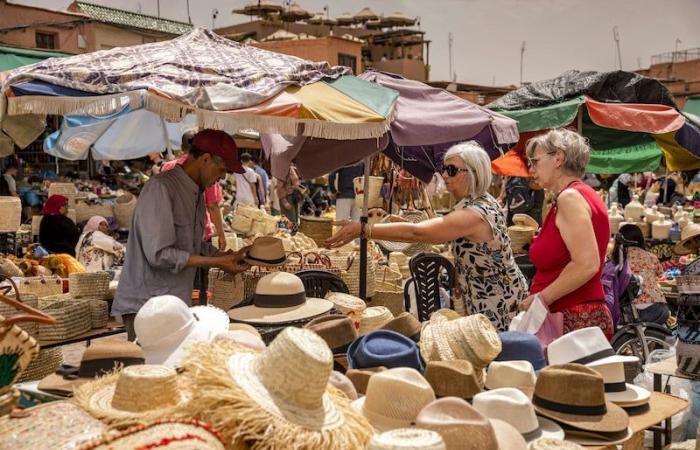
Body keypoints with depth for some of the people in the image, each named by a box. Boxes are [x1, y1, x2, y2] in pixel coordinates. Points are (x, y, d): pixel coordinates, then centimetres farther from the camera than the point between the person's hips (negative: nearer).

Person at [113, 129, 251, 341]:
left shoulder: (197, 193, 13)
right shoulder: (160, 188, -15)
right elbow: (159, 254, -22)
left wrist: (229, 256, 4)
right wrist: (217, 262, -18)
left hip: (177, 304, 8)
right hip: (147, 305, -8)